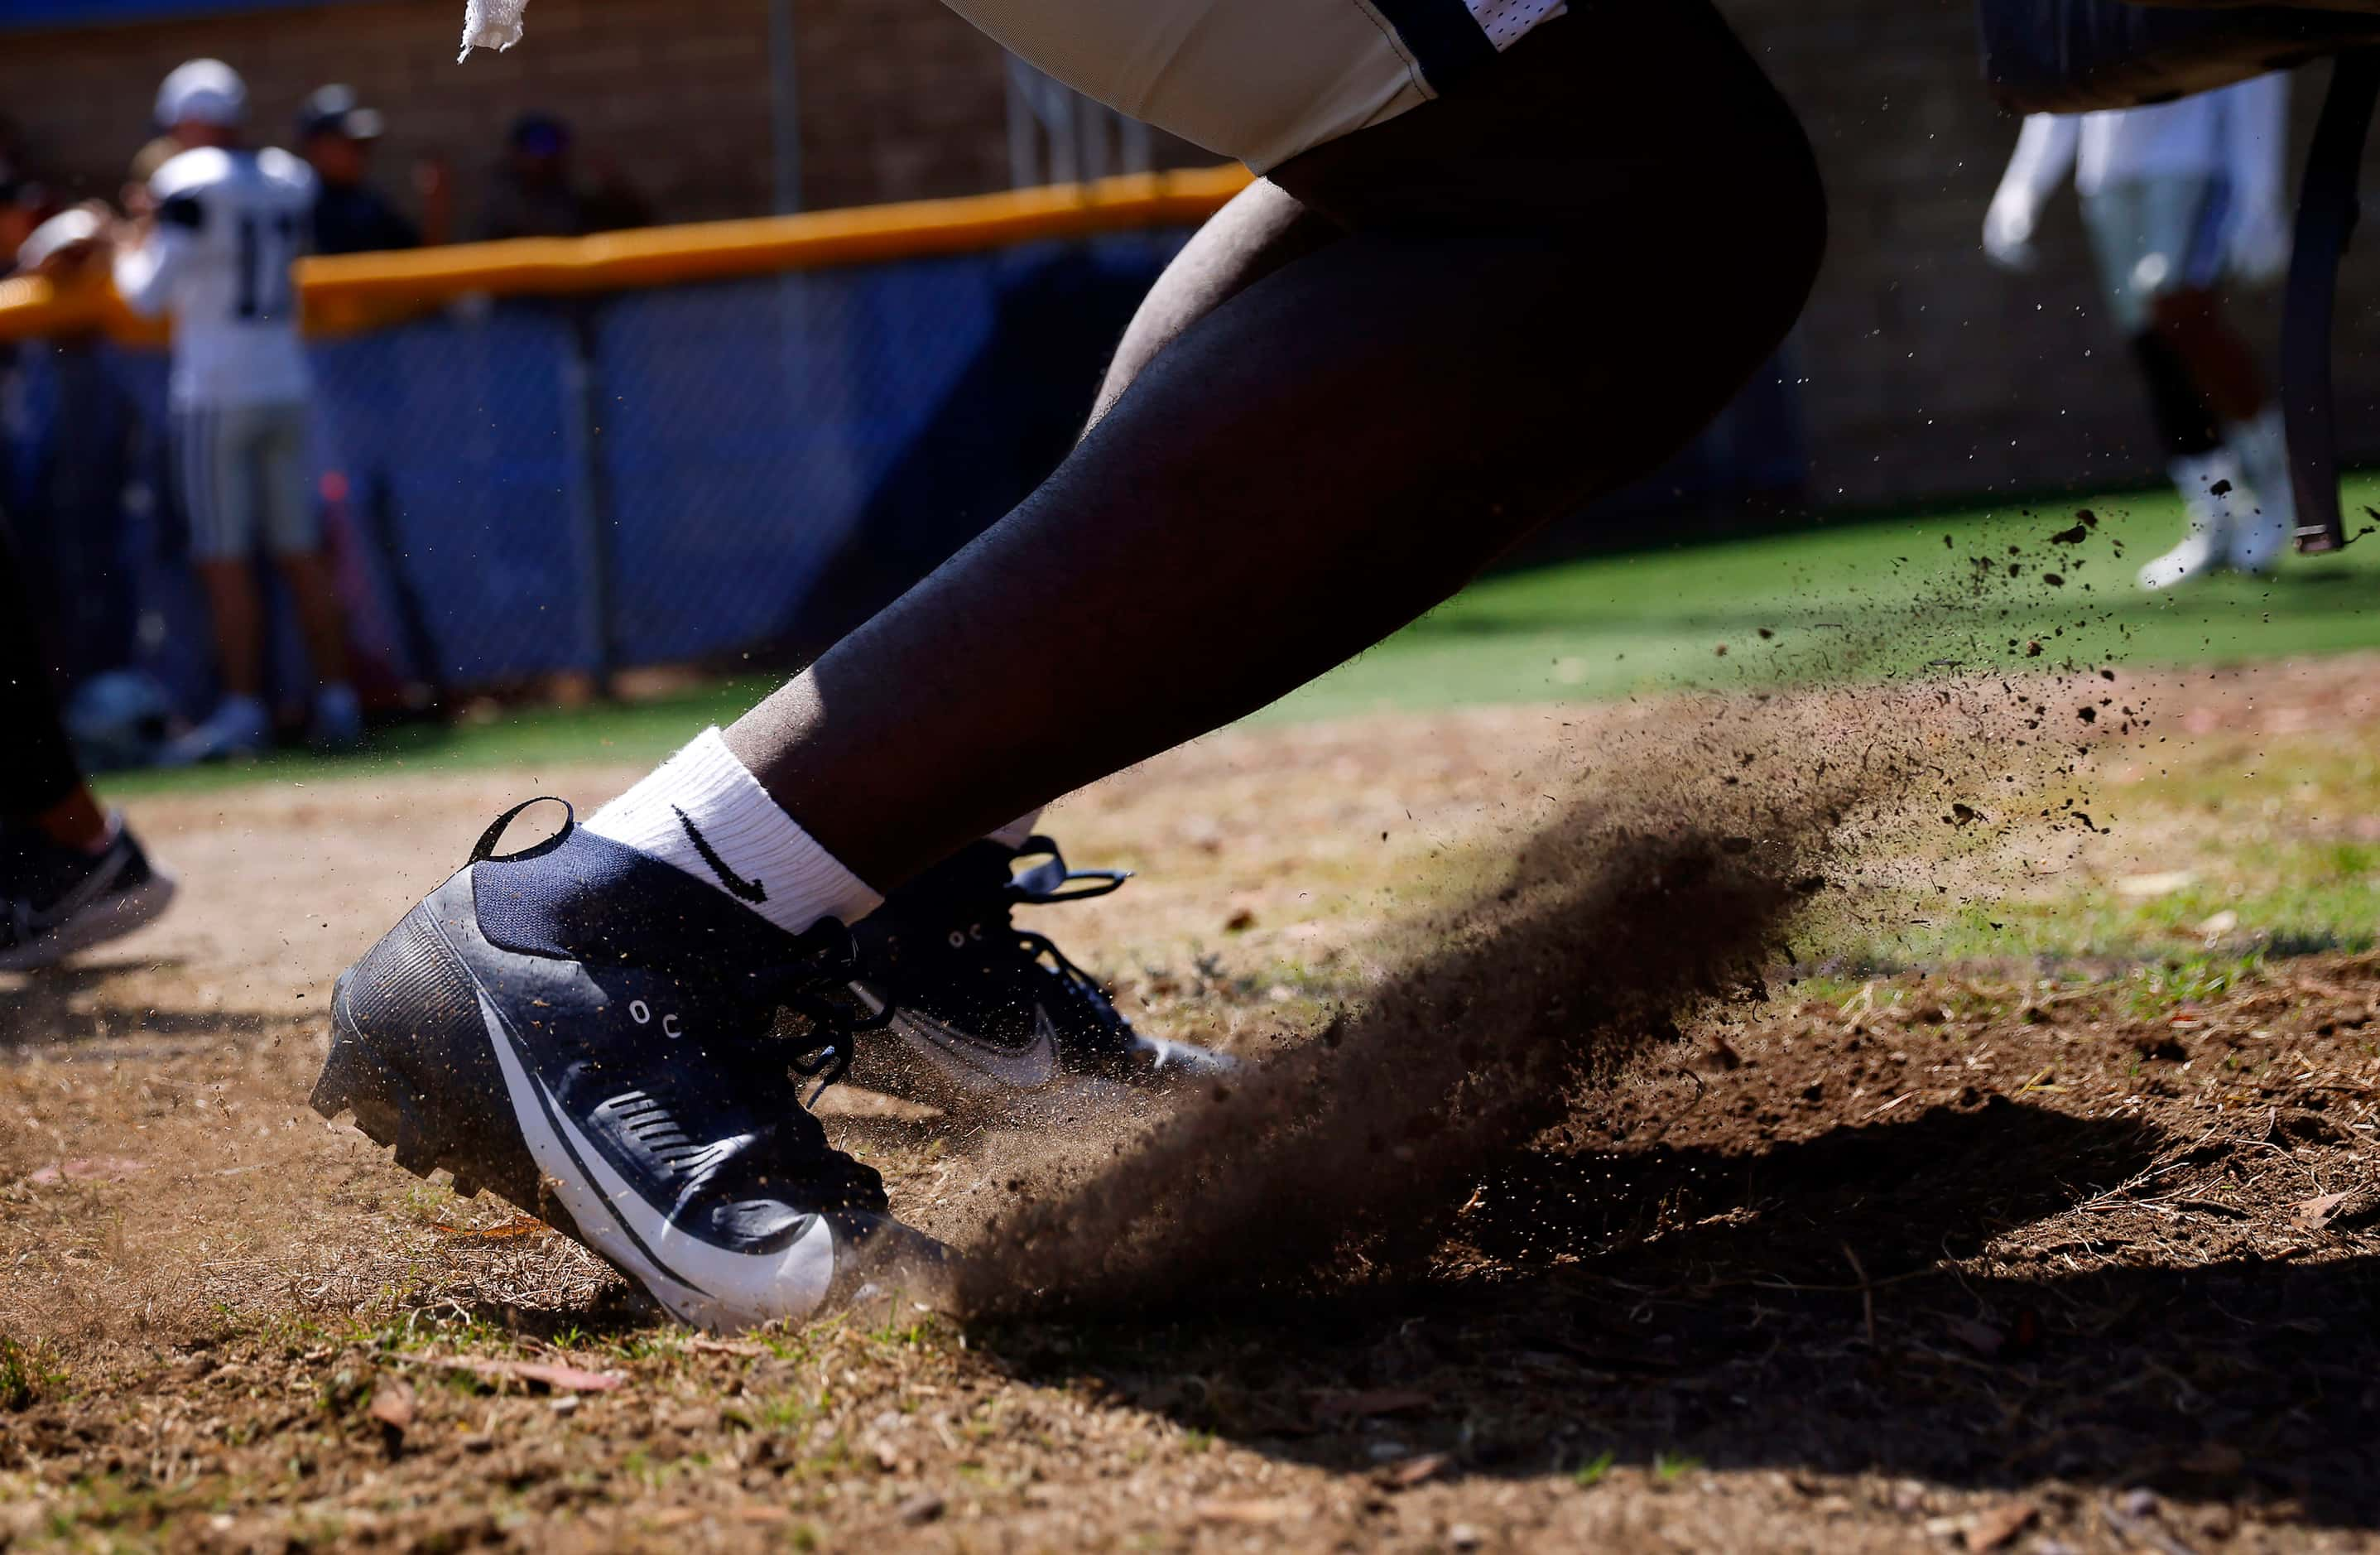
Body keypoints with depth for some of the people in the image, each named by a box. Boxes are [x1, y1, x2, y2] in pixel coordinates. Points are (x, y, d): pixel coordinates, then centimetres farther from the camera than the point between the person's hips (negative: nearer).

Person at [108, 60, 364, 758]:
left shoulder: (190, 189, -10)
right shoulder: (287, 184, 9)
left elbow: (149, 294, -10)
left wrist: (130, 249, 11)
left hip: (213, 391, -6)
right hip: (285, 382, 6)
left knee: (226, 561, -3)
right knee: (301, 554, 8)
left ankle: (243, 710, -3)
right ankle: (336, 702, 8)